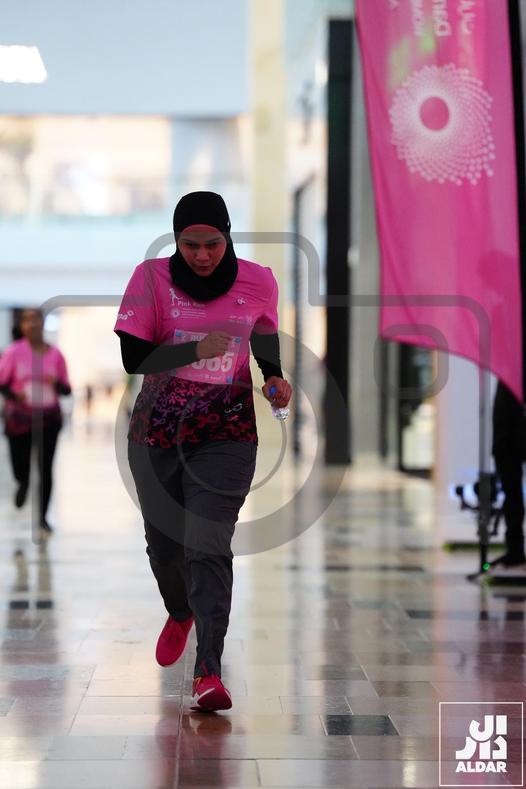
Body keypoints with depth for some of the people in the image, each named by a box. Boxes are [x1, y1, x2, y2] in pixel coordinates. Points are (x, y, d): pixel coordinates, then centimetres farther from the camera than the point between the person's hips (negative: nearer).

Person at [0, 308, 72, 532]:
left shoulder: (55, 354, 0)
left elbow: (66, 389, 7)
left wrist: (56, 384, -16)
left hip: (49, 418, 1)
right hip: (19, 418, -1)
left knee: (46, 470, -6)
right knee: (20, 470, 7)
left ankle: (43, 517, 8)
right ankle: (24, 484, 45)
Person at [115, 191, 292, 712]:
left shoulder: (256, 281, -3)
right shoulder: (152, 277, -7)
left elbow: (266, 341, 16)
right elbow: (132, 358, -13)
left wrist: (276, 381, -4)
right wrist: (195, 350, -27)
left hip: (227, 435, -1)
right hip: (157, 432, 1)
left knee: (208, 546, -15)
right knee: (164, 542, 14)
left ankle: (208, 671, -15)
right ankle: (180, 613, 47)